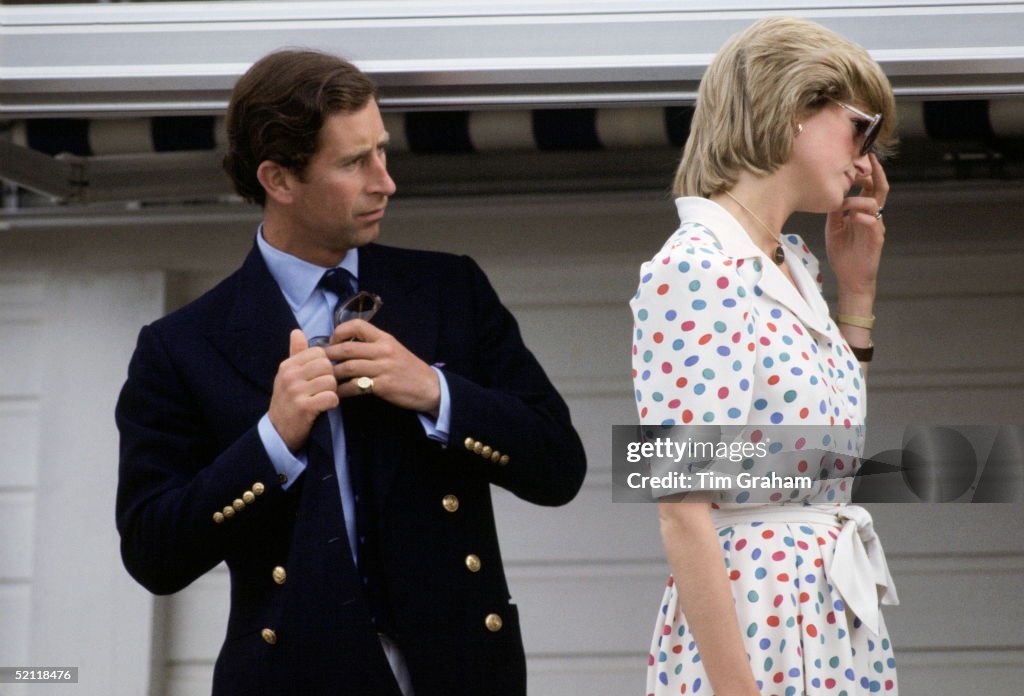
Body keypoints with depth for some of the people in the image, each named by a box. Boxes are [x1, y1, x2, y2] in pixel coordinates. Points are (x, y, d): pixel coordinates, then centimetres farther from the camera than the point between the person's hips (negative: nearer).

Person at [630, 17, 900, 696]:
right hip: (755, 620, -9)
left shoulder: (793, 266, 11)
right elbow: (683, 512, -19)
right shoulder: (695, 271, -14)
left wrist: (857, 283, 18)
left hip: (840, 626, 9)